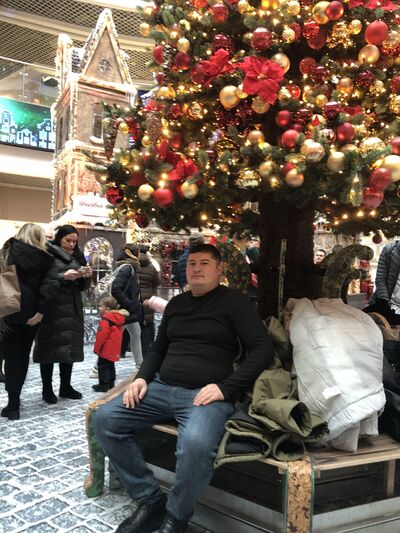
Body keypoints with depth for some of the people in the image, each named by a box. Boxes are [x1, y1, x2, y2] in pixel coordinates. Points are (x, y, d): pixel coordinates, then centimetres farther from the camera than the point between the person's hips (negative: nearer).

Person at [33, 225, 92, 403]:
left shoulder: (77, 257, 14)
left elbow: (82, 287, 15)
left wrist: (86, 276, -5)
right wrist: (64, 276, -22)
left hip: (73, 308, 6)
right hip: (52, 307, -6)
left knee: (70, 346, 7)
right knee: (50, 346, -2)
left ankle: (65, 386, 18)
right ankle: (47, 389, 8)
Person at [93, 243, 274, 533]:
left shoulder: (234, 301, 0)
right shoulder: (176, 303, 18)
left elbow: (263, 349, -7)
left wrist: (225, 387, -16)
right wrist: (142, 377, 6)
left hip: (205, 394, -6)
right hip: (161, 387, 7)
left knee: (196, 444, -36)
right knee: (105, 420, -10)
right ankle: (151, 502, 1)